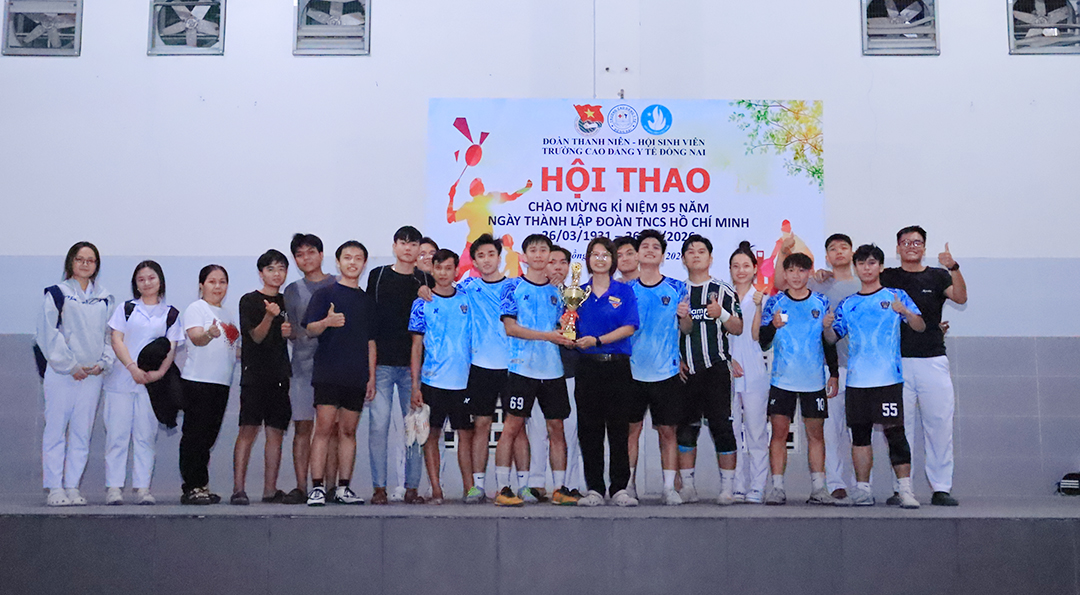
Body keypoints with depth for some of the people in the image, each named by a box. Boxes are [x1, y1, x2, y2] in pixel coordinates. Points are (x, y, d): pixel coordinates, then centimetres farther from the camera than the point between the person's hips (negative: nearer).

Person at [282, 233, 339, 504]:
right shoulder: (293, 290, 16)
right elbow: (293, 332, 10)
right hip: (304, 363, 2)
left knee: (332, 427, -2)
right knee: (303, 426, -2)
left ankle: (331, 487, 1)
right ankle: (301, 487, 1)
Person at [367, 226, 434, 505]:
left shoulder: (426, 281, 9)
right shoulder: (378, 276, 9)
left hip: (413, 363, 1)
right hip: (382, 363, -1)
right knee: (379, 423, -4)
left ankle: (412, 487, 10)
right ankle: (379, 487, 4)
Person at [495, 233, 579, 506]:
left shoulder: (556, 290, 14)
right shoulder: (513, 286, 2)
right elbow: (510, 328, -7)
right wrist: (546, 335, -15)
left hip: (553, 369, 4)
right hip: (523, 368, -4)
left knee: (557, 428, 6)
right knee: (512, 427, -4)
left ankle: (559, 488, 13)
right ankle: (503, 488, 2)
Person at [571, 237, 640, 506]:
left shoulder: (624, 291, 5)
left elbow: (629, 328, -6)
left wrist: (597, 340, -16)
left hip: (617, 365, -2)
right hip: (587, 366, 2)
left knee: (619, 428, -1)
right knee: (589, 430, 2)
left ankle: (619, 489, 5)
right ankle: (594, 489, 10)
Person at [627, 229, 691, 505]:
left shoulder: (677, 288, 4)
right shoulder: (627, 289, 6)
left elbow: (687, 329, 5)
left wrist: (684, 316, -16)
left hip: (666, 371, 0)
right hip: (633, 370, 1)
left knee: (668, 430, 3)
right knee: (631, 428, 3)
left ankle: (669, 487, 8)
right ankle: (628, 485, 11)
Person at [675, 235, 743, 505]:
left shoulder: (723, 290, 7)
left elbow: (738, 329, 5)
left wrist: (721, 314, -13)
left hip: (715, 368, -2)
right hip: (684, 369, 3)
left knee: (721, 424, -4)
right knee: (685, 427, 4)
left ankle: (727, 487, 2)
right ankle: (687, 486, 12)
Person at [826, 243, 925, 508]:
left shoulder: (895, 296, 6)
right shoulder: (847, 304, 15)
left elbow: (920, 327, -1)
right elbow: (833, 337, 15)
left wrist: (904, 311, -20)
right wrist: (826, 327, -8)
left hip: (888, 377, -3)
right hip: (857, 379, 3)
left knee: (894, 431, -7)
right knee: (859, 434, 6)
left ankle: (905, 489, -3)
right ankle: (862, 489, 12)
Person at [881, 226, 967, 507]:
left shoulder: (937, 276, 11)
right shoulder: (887, 278, 10)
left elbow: (960, 297, -7)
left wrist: (953, 267, -23)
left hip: (933, 360, 1)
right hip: (897, 361, 0)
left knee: (940, 425, -2)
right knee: (899, 426, -1)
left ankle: (941, 488, 6)